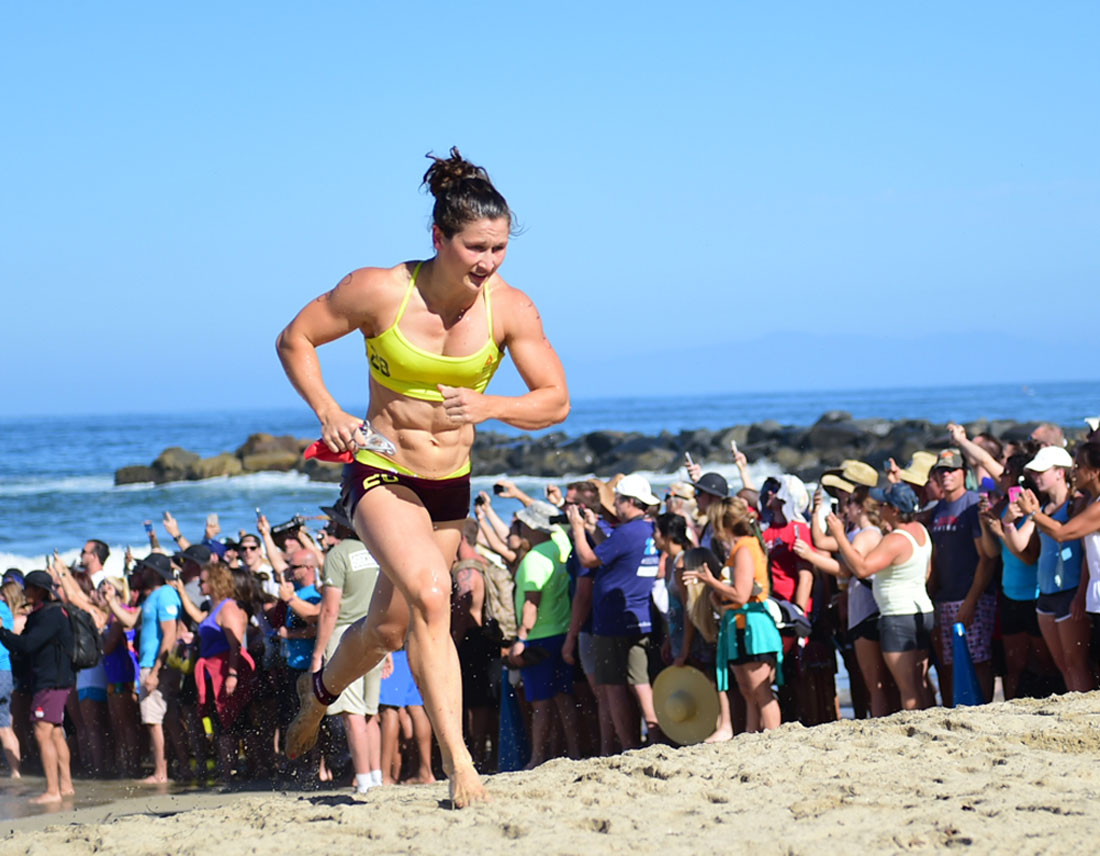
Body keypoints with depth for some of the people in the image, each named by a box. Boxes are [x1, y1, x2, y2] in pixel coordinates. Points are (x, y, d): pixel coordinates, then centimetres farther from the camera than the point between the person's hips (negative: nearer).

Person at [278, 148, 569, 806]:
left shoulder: (511, 309, -10)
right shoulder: (379, 292, -17)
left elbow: (555, 402, -7)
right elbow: (295, 340, -3)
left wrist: (486, 407, -25)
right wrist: (329, 414, -16)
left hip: (451, 485, 4)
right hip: (382, 475, -4)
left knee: (389, 628, 17)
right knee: (431, 597, -28)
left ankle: (320, 691, 48)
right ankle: (458, 762, -27)